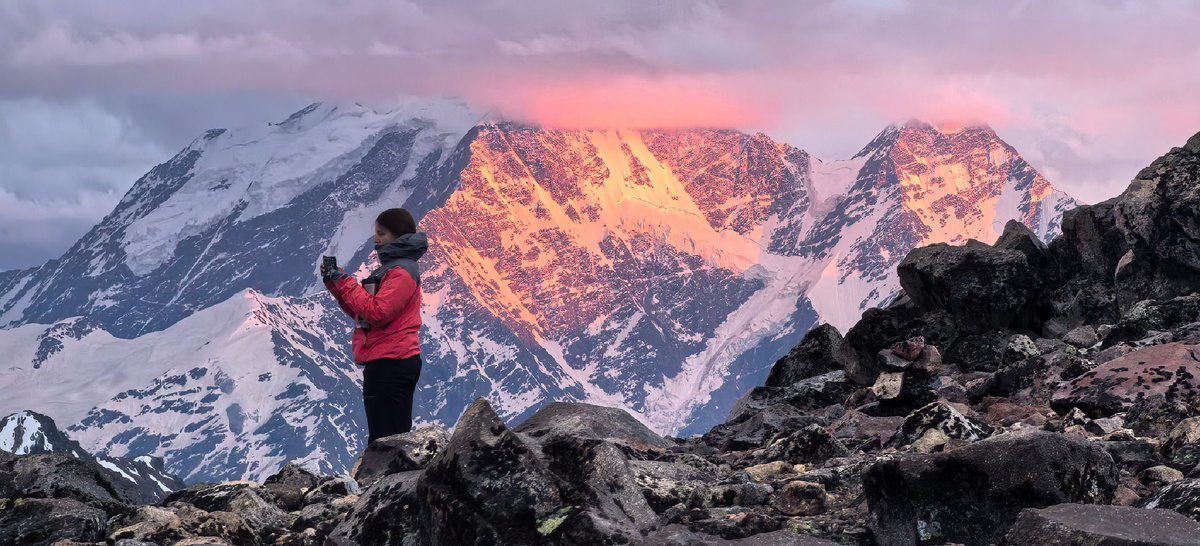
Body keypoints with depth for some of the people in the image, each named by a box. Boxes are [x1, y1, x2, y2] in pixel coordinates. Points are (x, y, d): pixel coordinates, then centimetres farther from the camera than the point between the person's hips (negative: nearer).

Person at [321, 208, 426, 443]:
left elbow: (377, 312, -21)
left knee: (383, 440, -13)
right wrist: (334, 283, 10)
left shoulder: (401, 272, -11)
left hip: (388, 363, -11)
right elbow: (359, 312, 21)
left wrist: (345, 283, -14)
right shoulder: (391, 268, 22)